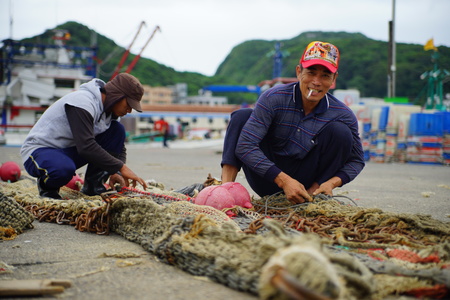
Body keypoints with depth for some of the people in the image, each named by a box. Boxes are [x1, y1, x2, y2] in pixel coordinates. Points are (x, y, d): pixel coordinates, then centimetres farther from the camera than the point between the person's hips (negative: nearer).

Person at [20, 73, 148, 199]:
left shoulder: (110, 110, 2)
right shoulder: (82, 103, -25)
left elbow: (119, 147, 7)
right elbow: (86, 147, -34)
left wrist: (115, 172, -13)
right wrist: (120, 167, -31)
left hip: (70, 151, 8)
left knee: (117, 131, -7)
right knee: (64, 169, -43)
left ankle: (93, 184, -5)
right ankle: (47, 185, -7)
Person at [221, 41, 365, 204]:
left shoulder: (343, 116, -11)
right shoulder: (273, 99, -17)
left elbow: (356, 160, 2)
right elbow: (244, 146, -23)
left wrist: (332, 182, -20)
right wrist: (283, 180, -30)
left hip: (304, 184, 1)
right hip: (268, 182, -1)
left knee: (341, 132, -17)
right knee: (242, 116, -18)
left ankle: (312, 193, -11)